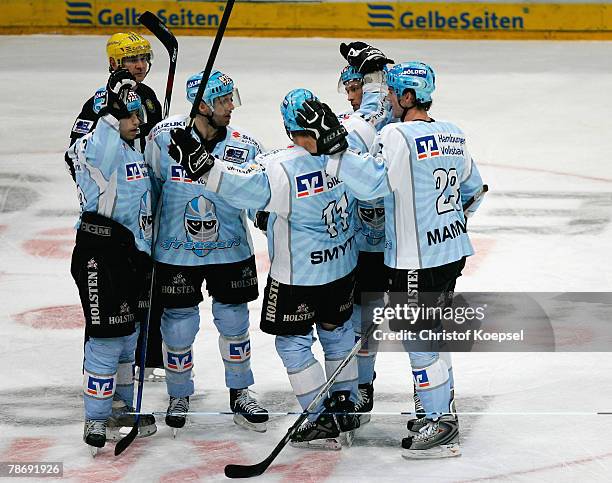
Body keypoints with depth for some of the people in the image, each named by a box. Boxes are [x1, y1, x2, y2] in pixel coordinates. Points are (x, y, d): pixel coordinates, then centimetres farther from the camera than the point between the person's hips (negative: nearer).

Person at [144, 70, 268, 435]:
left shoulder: (245, 147, -9)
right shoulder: (164, 136, -13)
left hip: (230, 250, 2)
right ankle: (179, 397, 27)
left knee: (234, 322, 11)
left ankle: (241, 395, 28)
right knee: (179, 326, 6)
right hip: (177, 251, -1)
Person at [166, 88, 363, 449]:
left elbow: (239, 186, -36)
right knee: (337, 332, 23)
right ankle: (346, 410, 34)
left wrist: (199, 162, -37)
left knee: (293, 343, 8)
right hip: (343, 268, 6)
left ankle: (325, 422, 9)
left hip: (298, 278, -6)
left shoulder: (279, 168, -27)